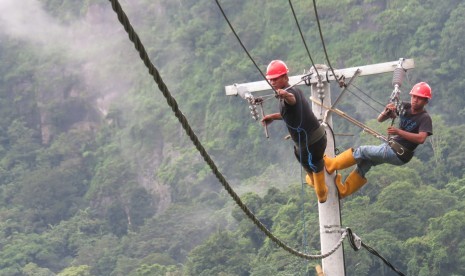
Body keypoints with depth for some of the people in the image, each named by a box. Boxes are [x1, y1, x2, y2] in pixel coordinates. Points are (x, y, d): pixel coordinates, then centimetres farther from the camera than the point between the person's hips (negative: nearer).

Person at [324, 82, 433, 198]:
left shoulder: (425, 118, -14)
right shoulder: (405, 107, 5)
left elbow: (421, 138, -31)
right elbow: (380, 119, 9)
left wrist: (399, 132, -35)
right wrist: (386, 112, -15)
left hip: (399, 154, -7)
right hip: (390, 146, 7)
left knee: (362, 151, -6)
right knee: (365, 162, 5)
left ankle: (331, 164, 7)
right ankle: (344, 190, 15)